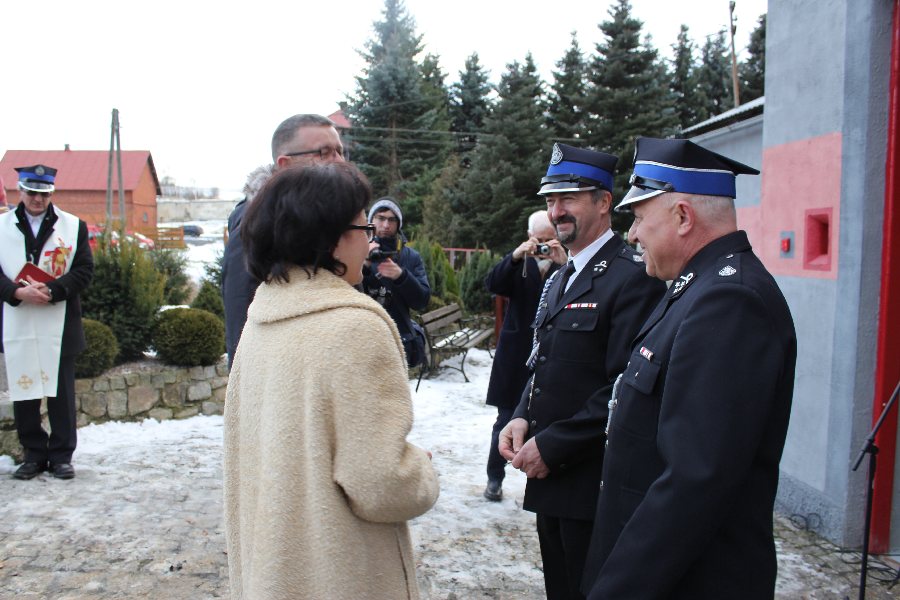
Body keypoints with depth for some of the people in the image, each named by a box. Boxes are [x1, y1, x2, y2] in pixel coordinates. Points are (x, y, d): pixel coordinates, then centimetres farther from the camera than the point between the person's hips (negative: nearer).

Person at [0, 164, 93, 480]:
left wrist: (51, 291, -15)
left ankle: (61, 456, 16)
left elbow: (84, 270, -1)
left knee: (61, 393, 5)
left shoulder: (73, 226, 4)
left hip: (59, 326, -1)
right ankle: (33, 454, 20)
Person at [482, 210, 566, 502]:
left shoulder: (567, 265, -1)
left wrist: (563, 264, -26)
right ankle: (495, 477, 24)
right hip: (516, 356, 1)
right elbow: (492, 284, -10)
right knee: (506, 420, 10)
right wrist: (515, 256, -24)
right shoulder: (519, 263, 5)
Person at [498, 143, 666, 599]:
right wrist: (522, 419, 1)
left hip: (594, 483, -8)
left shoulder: (634, 277, -16)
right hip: (549, 475, 9)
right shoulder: (559, 278, 15)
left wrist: (552, 446, -19)